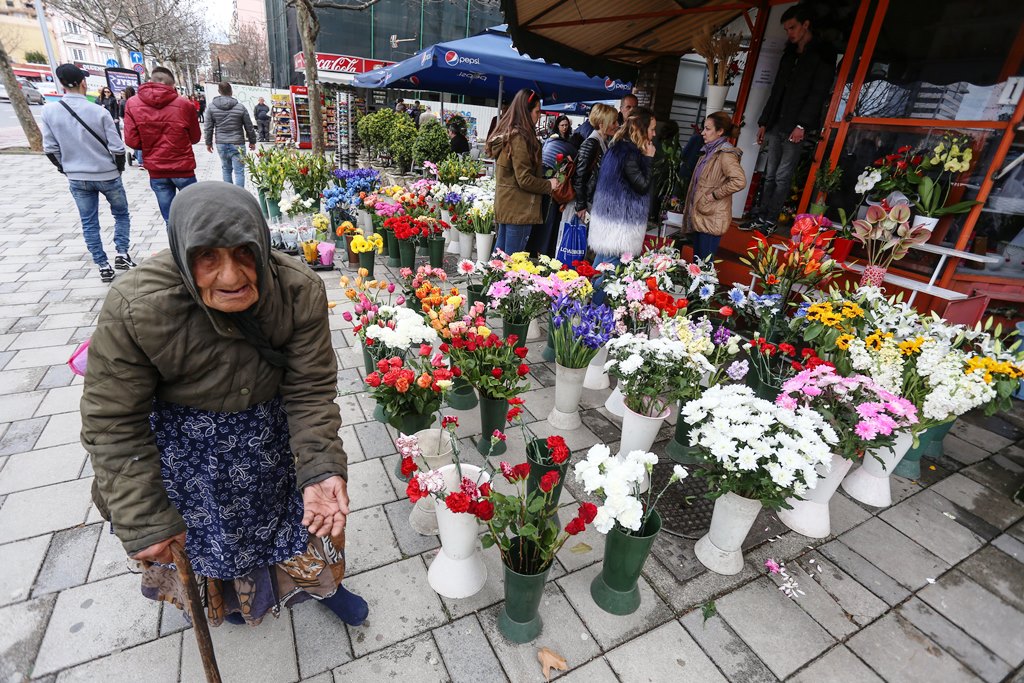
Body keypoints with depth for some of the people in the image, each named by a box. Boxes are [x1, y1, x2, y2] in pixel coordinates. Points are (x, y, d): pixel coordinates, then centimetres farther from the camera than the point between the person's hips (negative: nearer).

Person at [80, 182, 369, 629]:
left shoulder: (301, 292, -27)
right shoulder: (133, 310, -29)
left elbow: (311, 390, -21)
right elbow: (114, 423, -18)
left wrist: (321, 470, -32)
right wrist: (143, 522, -15)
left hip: (272, 433, 2)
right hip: (185, 443, -1)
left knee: (313, 509, 16)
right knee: (208, 531, 20)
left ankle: (319, 581, 51)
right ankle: (223, 594, 58)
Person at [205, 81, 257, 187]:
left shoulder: (211, 106, 1)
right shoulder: (240, 107, -7)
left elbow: (209, 127, 3)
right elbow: (249, 127, -1)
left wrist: (208, 142, 15)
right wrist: (252, 141, 14)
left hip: (221, 143, 3)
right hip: (237, 143, -3)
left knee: (226, 169, 18)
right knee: (239, 171, -2)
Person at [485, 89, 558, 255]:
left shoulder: (505, 135, 12)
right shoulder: (519, 138, -16)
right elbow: (525, 179, -19)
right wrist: (549, 185, -3)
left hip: (505, 205, 10)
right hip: (519, 208, -10)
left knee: (500, 250, 15)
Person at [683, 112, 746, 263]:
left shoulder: (725, 154, -15)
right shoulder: (709, 151, 14)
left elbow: (739, 181, -27)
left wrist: (714, 195, -19)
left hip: (712, 217, -9)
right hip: (700, 215, 9)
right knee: (696, 260, 15)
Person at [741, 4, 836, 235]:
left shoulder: (823, 54, 0)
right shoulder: (789, 54, 21)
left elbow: (819, 93, -9)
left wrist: (802, 125, -18)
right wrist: (764, 122, 16)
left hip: (796, 127, -6)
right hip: (776, 125, 6)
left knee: (782, 177, -7)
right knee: (769, 175, 4)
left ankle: (770, 221, -4)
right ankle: (758, 216, 6)